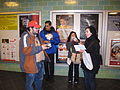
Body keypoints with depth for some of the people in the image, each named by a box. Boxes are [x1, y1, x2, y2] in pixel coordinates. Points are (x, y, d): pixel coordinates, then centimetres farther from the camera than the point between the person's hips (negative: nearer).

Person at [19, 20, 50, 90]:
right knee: (30, 81, 7)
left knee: (39, 79, 23)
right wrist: (40, 48, -26)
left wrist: (44, 46, 6)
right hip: (31, 64, -9)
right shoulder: (25, 36, -16)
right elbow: (26, 50, -27)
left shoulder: (36, 36, 12)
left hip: (40, 62, 9)